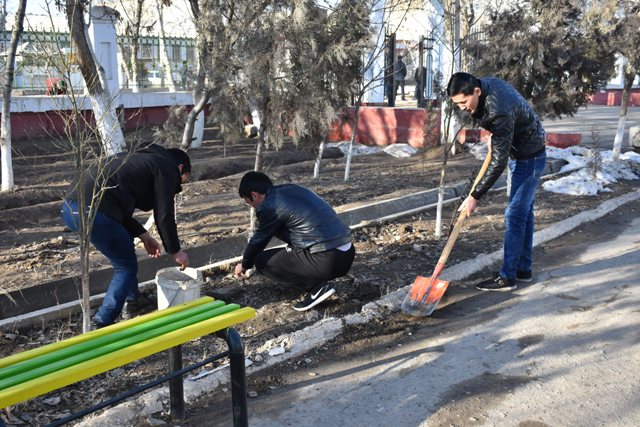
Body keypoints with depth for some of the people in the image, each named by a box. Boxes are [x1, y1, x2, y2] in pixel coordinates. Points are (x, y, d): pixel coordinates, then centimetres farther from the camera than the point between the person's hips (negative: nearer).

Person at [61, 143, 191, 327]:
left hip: (69, 206, 10)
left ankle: (132, 302, 39)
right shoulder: (166, 168, 7)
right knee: (126, 267, 6)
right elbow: (164, 216, 0)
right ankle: (102, 325, 2)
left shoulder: (143, 159, 32)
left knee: (125, 249, 29)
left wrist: (143, 235, 28)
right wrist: (175, 251, 13)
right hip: (93, 212, -10)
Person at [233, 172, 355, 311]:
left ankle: (317, 287, -3)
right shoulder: (290, 189, 18)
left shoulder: (269, 206, -7)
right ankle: (318, 280, 16)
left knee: (262, 261, 5)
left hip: (328, 261, -9)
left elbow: (258, 241, 9)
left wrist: (244, 265, 28)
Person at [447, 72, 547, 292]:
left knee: (515, 215, -8)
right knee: (524, 212, 13)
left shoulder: (499, 112, -35)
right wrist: (493, 137, 14)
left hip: (529, 159, -10)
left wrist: (475, 196, -28)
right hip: (518, 154, 10)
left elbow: (498, 162, -31)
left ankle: (507, 277, -2)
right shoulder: (487, 83, -7)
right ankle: (523, 269, 23)